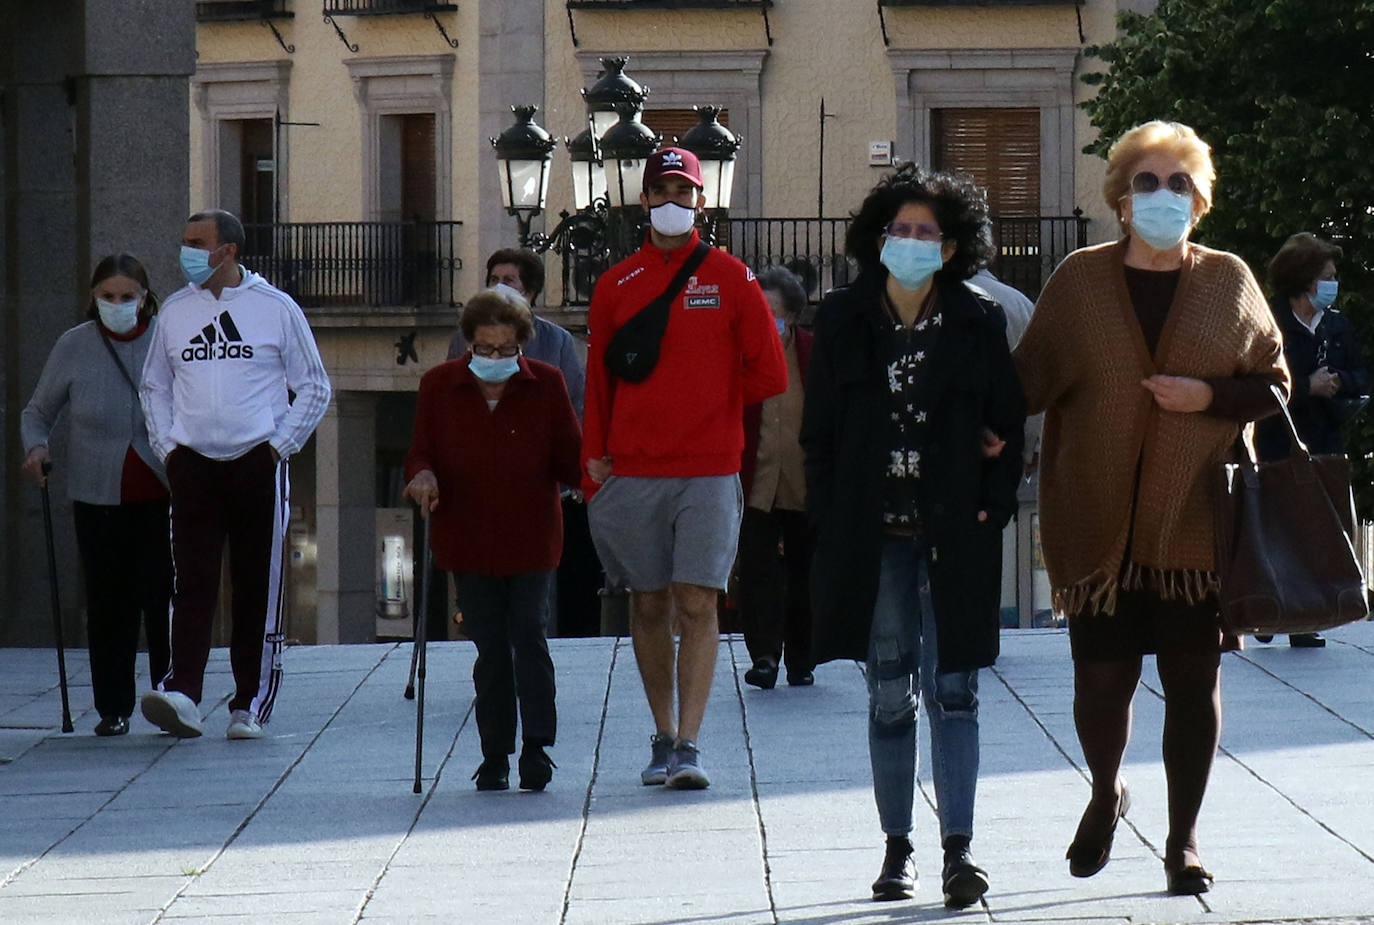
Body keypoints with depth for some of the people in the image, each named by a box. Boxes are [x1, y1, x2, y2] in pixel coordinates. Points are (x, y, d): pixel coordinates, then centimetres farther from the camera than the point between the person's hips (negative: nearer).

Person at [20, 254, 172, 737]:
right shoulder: (74, 347, 2)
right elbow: (37, 411, 14)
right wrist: (35, 446, -7)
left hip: (164, 496, -1)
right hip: (99, 499, 1)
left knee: (164, 599, -7)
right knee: (109, 606, 1)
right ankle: (113, 707, 11)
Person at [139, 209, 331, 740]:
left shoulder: (277, 309, 2)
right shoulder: (175, 311, 10)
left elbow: (314, 388, 7)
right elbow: (154, 386, 21)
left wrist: (279, 446, -2)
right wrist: (166, 447, 7)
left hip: (257, 464, -2)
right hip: (193, 465, 2)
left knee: (260, 587, 1)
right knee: (193, 582, -8)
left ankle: (251, 704, 6)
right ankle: (181, 691, -18)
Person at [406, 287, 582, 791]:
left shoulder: (547, 385, 1)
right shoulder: (439, 386, 3)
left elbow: (569, 459, 4)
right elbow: (420, 451, 9)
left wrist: (593, 472, -18)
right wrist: (423, 475, -14)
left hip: (532, 539, -1)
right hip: (468, 539, 1)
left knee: (530, 638, -9)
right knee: (490, 649, 4)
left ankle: (537, 746, -7)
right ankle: (495, 754, 12)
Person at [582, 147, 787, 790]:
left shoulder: (730, 277, 4)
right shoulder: (615, 285, 9)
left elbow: (768, 374, 6)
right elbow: (599, 384, 12)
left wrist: (711, 407, 8)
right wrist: (594, 463, 5)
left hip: (710, 471, -2)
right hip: (633, 472, 2)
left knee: (698, 604, -9)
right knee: (649, 607, 6)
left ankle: (689, 745, -10)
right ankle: (663, 739, 16)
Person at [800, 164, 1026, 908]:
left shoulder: (978, 323, 1)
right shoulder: (843, 322, 4)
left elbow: (1008, 427, 5)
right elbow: (819, 431, 6)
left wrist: (992, 508, -5)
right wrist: (829, 523, -2)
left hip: (953, 535, -1)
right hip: (873, 535, 1)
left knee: (952, 692, -4)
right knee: (889, 698, 6)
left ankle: (958, 849, -7)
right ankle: (897, 849, 12)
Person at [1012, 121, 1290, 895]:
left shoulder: (1230, 281, 6)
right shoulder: (1080, 280, 5)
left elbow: (1274, 381, 8)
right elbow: (1033, 374, 2)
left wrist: (1210, 396, -10)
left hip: (1198, 519, 0)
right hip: (1100, 524, 0)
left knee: (1194, 679, 1)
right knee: (1102, 678, -1)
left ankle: (1184, 839, 14)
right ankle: (1107, 794, 30)